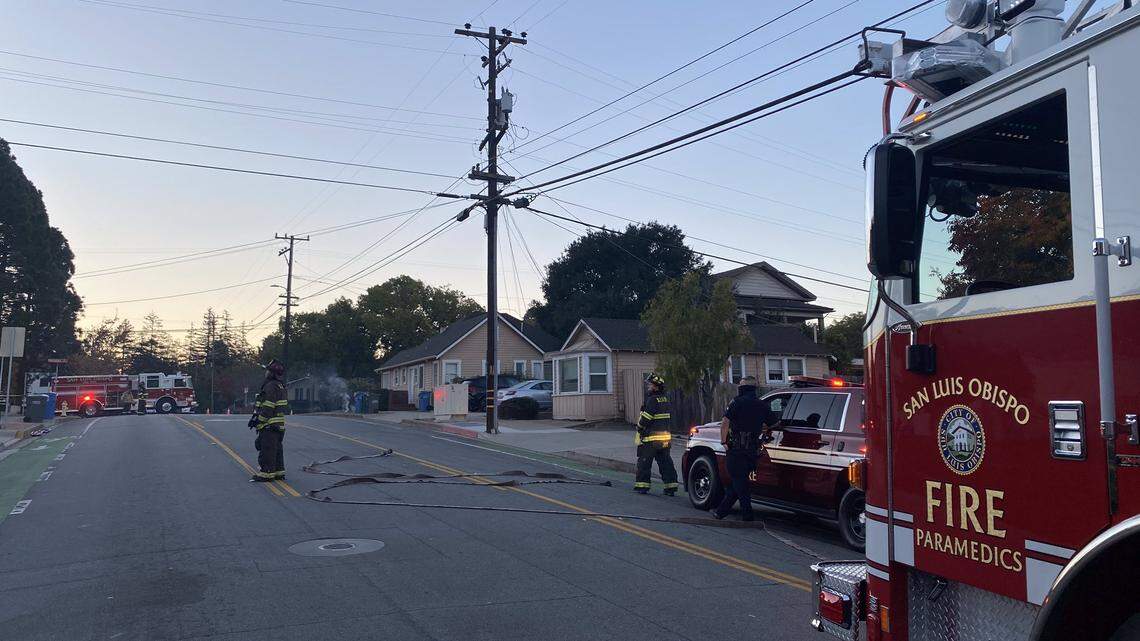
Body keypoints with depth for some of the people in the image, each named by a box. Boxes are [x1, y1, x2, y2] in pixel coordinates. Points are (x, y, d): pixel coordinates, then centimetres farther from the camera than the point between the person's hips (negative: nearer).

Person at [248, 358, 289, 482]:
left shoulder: (271, 387, -17)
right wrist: (255, 417, 22)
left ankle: (266, 473, -2)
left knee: (267, 450, -5)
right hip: (279, 425, 10)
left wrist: (258, 420, -15)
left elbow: (267, 408, -21)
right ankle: (278, 472, 20)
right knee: (276, 449, 14)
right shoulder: (280, 387, 16)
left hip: (269, 425, -10)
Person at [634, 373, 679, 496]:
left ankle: (642, 485, 5)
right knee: (666, 462, 9)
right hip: (665, 436, 8)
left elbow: (645, 418, -17)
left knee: (644, 462, 2)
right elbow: (669, 418, 19)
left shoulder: (652, 400, -15)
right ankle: (671, 486, 8)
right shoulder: (665, 399, 13)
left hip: (651, 437, -8)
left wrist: (639, 428, -2)